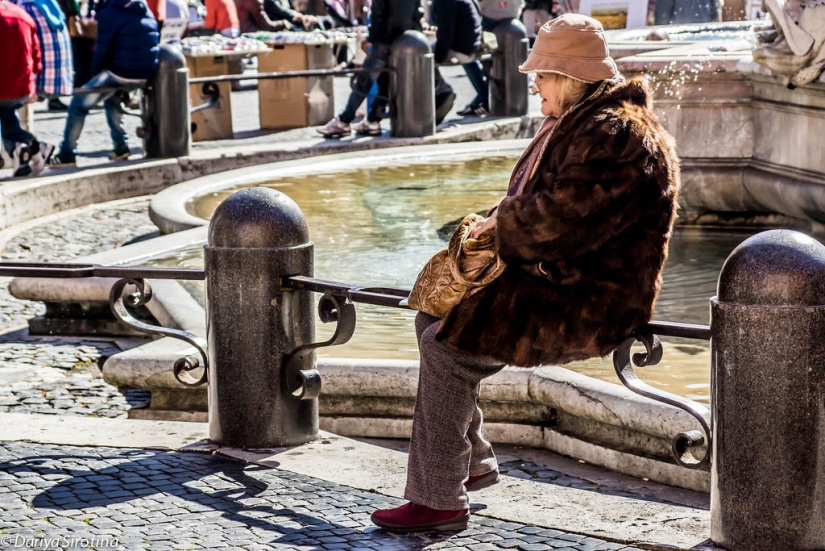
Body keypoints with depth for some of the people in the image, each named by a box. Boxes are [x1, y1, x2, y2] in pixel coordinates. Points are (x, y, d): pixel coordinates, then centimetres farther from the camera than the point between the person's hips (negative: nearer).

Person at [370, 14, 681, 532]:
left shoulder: (616, 135, -20)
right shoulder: (581, 122, 16)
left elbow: (564, 218, -29)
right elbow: (542, 198, 25)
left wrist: (501, 225, -12)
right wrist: (498, 222, 5)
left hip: (588, 304, -12)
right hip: (556, 277, 12)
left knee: (448, 345, -19)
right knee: (434, 317, 13)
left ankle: (439, 500, -13)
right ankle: (474, 461, 20)